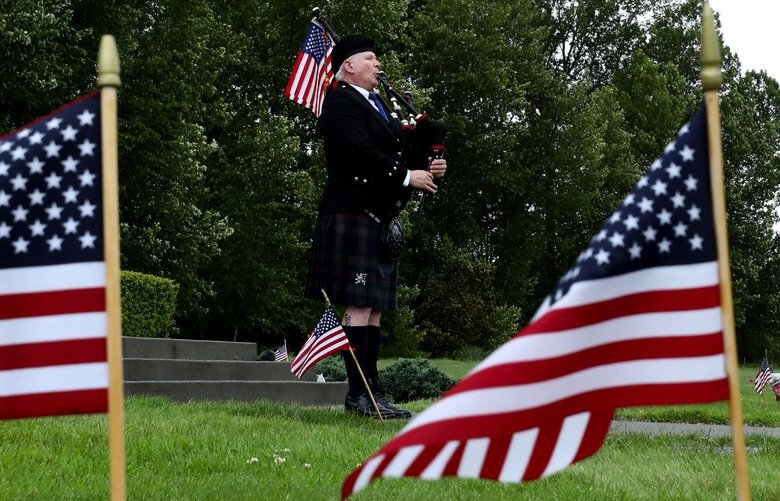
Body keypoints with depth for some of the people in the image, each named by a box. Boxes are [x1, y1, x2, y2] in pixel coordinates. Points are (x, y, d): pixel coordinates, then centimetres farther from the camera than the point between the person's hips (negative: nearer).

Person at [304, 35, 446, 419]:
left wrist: (428, 169, 4)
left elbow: (397, 152, 23)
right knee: (359, 305, -11)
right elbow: (362, 152, -19)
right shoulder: (342, 101, -6)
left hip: (381, 220, 10)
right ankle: (358, 393, -10)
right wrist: (407, 178, -13)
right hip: (354, 216, -10)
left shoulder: (377, 106, 24)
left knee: (375, 307, 7)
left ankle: (371, 391, 9)